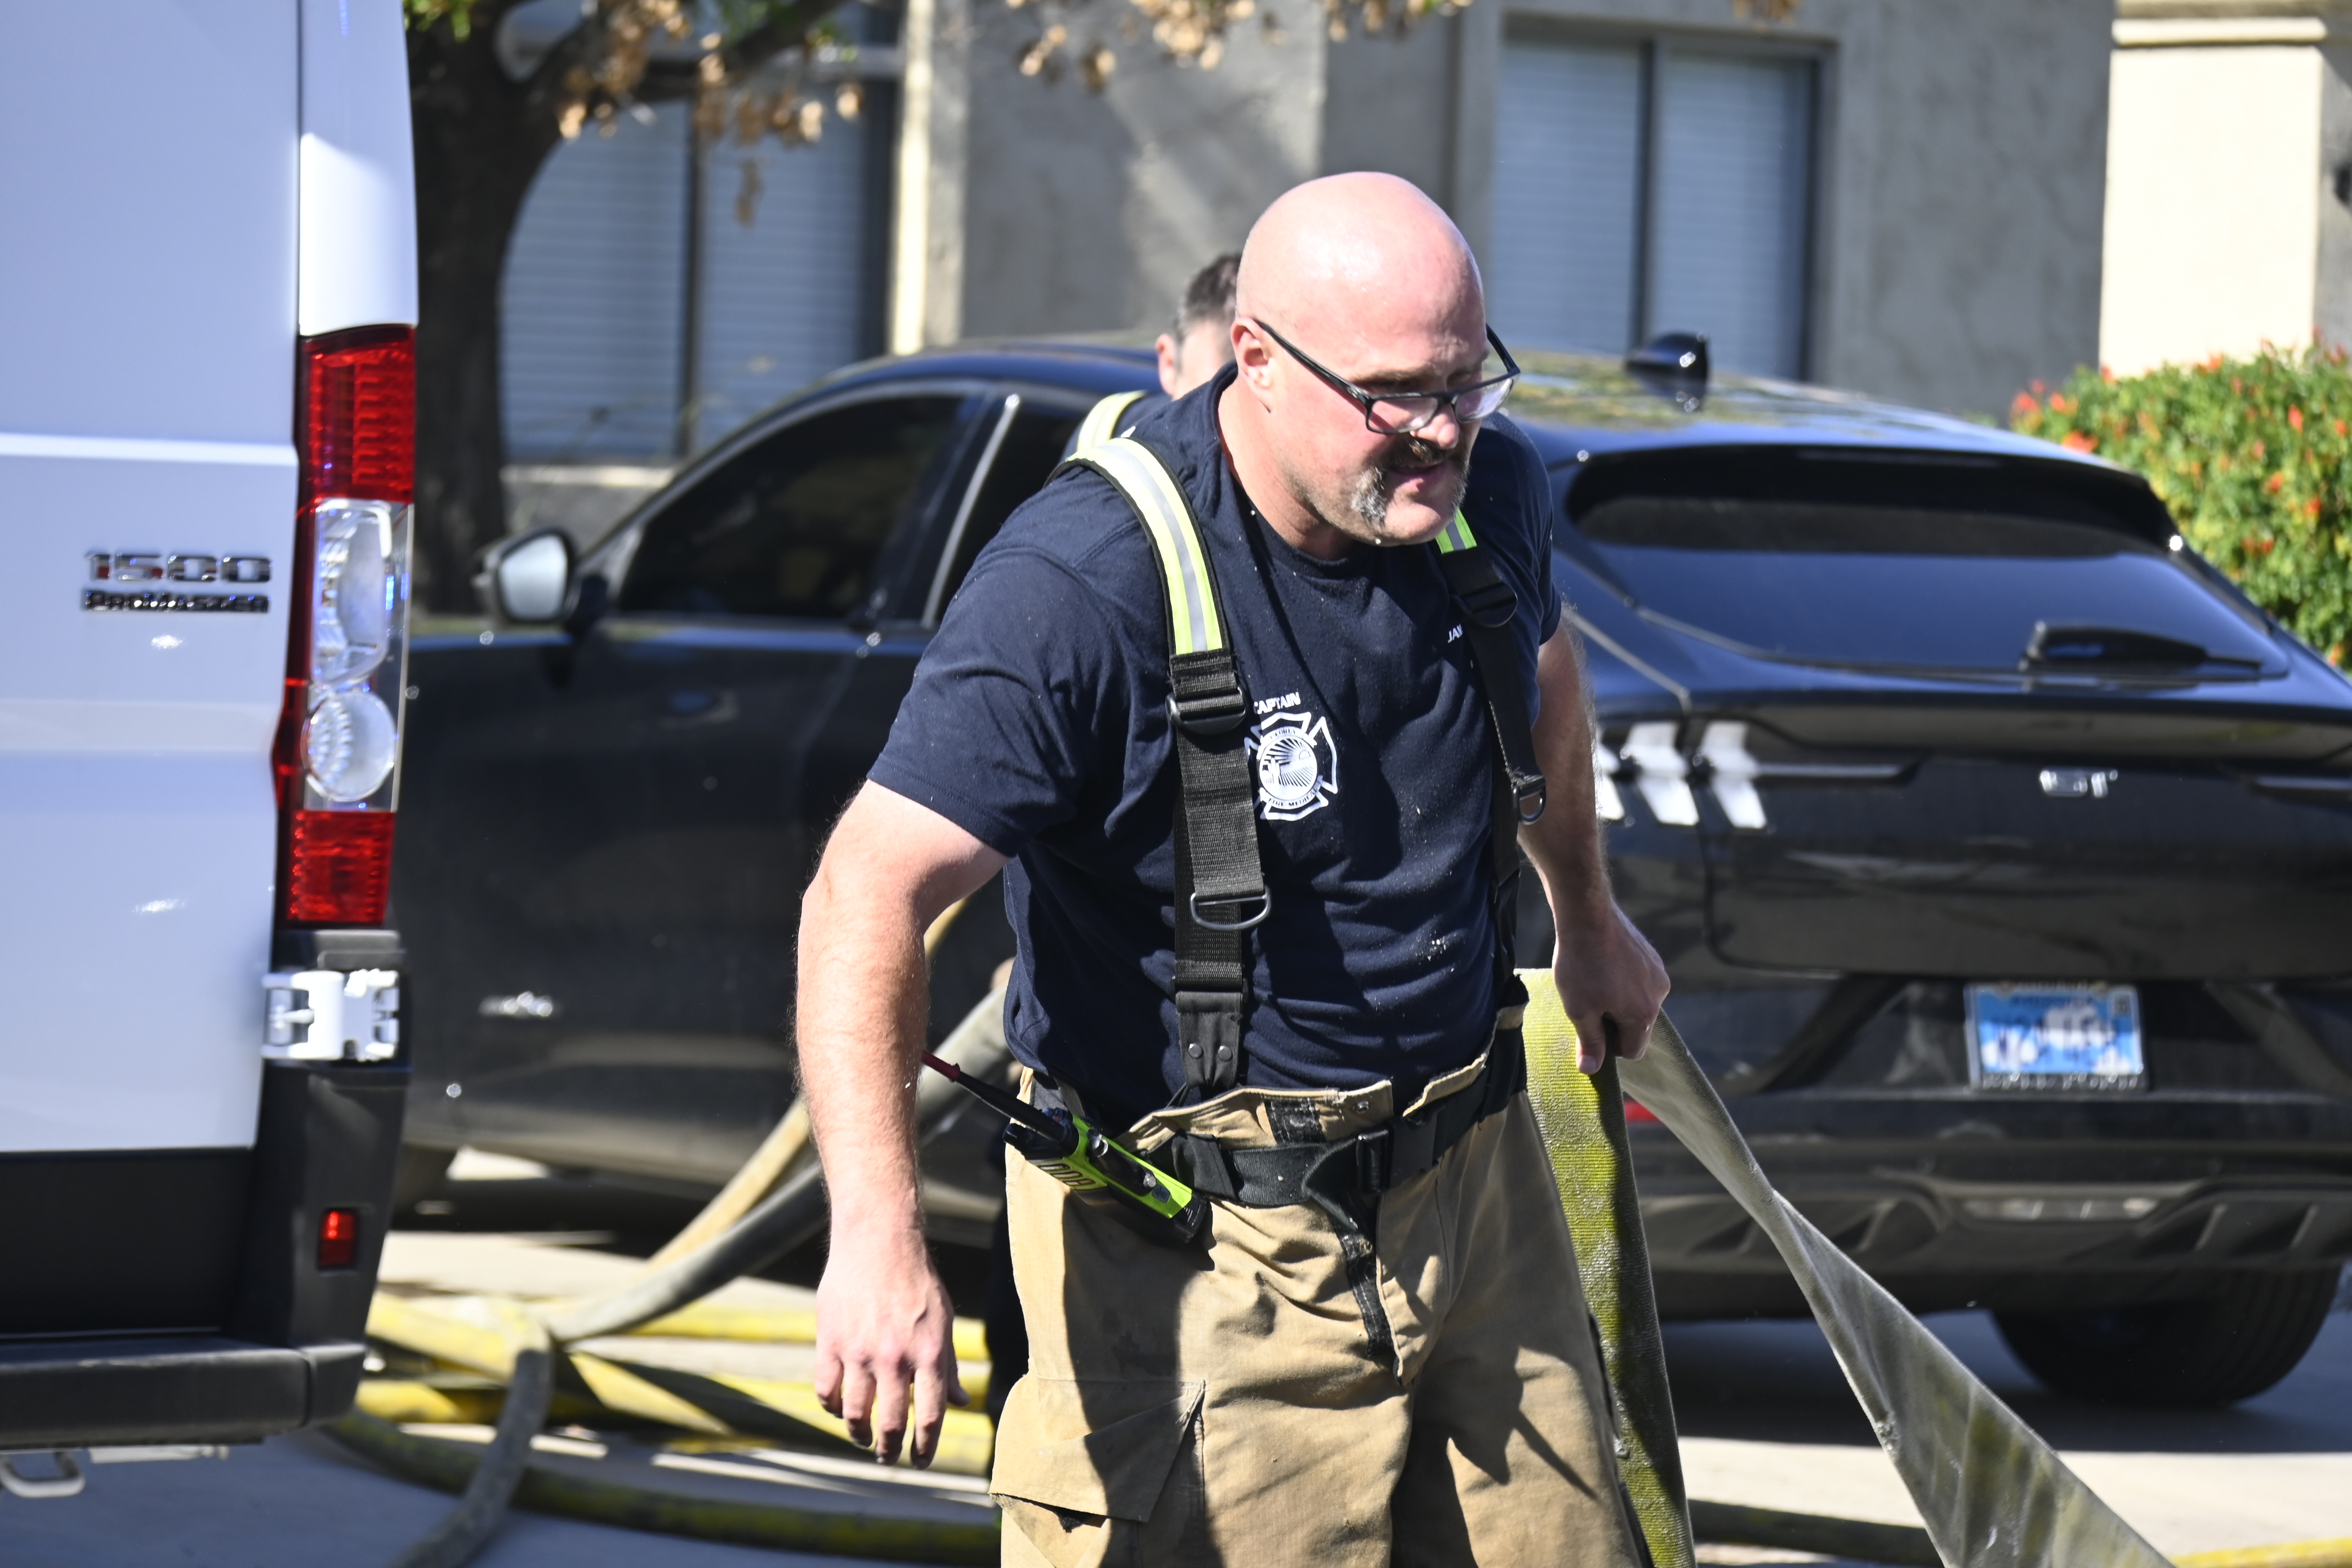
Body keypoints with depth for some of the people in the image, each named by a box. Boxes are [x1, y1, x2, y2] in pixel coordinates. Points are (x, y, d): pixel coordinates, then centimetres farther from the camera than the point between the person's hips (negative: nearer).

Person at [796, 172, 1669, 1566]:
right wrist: (879, 1236, -39)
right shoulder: (1084, 586, -24)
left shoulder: (1490, 493, -2)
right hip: (1204, 1236, -7)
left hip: (1476, 1179, 7)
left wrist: (1590, 918, 37)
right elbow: (872, 892, -28)